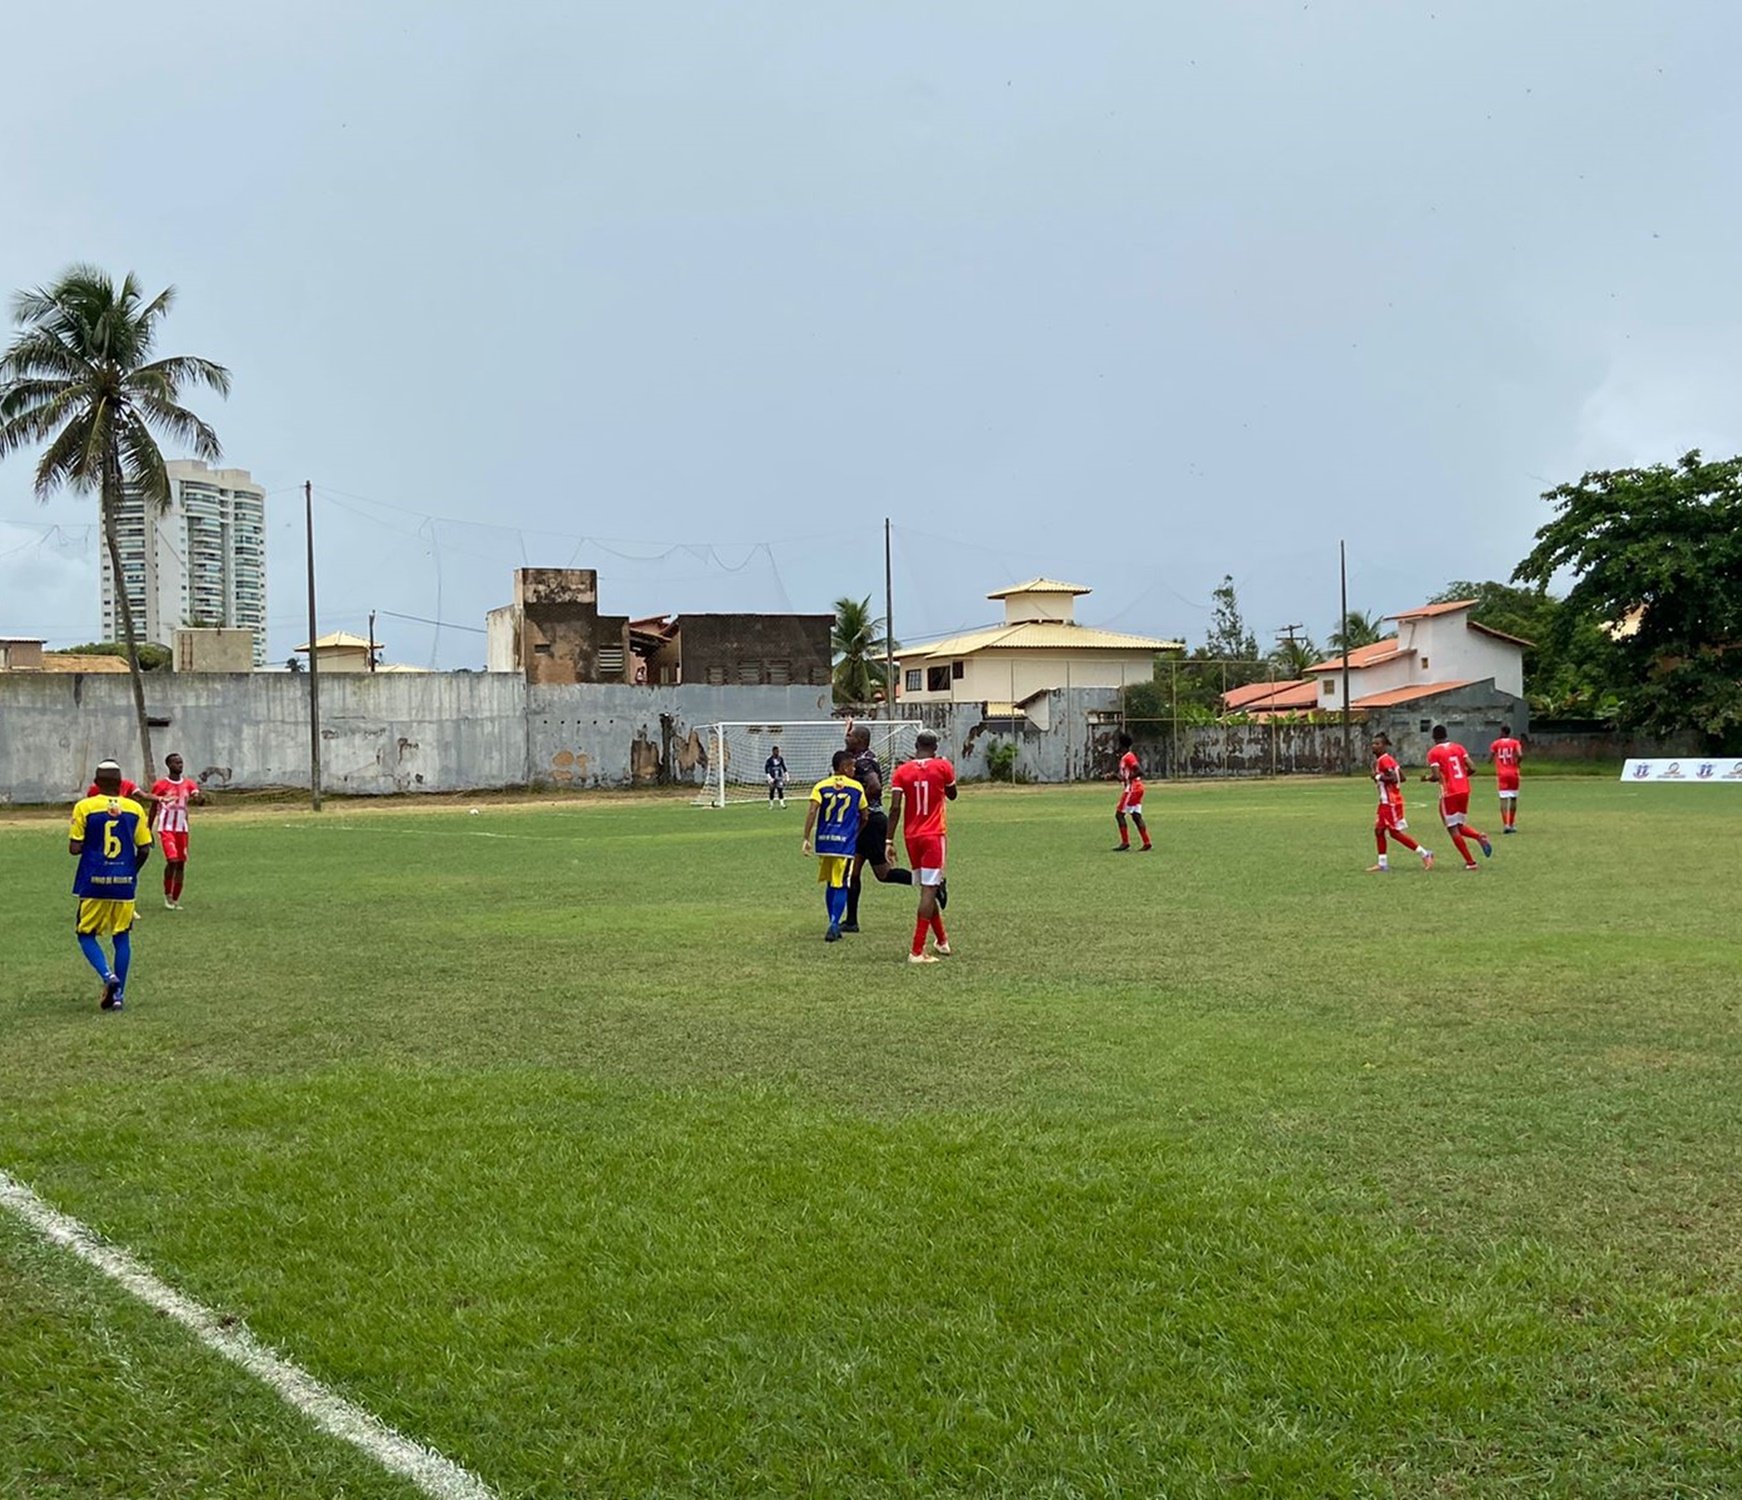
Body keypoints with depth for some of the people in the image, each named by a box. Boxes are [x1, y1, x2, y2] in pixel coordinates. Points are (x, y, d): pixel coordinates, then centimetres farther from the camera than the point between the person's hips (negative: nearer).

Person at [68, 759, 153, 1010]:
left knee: (86, 934, 11)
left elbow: (74, 848, -8)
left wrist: (90, 845, 14)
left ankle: (108, 976, -11)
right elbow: (144, 849, 1)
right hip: (125, 883, 2)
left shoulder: (84, 807, -5)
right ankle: (119, 993, 9)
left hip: (94, 882, -2)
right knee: (122, 937, 11)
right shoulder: (135, 808, 1)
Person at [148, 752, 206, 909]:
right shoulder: (160, 784, -4)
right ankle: (167, 894, 3)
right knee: (172, 860, -17)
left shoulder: (188, 783, 5)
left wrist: (200, 798, -34)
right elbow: (153, 808, 2)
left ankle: (176, 899, 15)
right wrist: (149, 830, 2)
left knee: (181, 864, 4)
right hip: (166, 828, -4)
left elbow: (198, 799, -9)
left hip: (182, 829, 4)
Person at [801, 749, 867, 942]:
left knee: (829, 884, 16)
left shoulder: (821, 786, 4)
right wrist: (856, 834, 28)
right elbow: (864, 818, 11)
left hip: (824, 842, 2)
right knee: (840, 885, 0)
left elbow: (811, 812, -8)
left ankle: (833, 924, 21)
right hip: (845, 842, -2)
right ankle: (834, 924, -15)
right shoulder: (856, 788, 4)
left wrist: (806, 838, -7)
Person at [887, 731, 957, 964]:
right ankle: (917, 951, -13)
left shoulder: (902, 771, 1)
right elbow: (952, 795, 15)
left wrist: (889, 841, -2)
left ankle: (941, 940, 32)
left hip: (912, 837, 4)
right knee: (929, 890, -6)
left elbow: (895, 808, -6)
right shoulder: (943, 767, -3)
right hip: (934, 836, -4)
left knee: (928, 888, 17)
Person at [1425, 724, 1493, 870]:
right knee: (1460, 826, 19)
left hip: (1449, 794, -6)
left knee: (1453, 829, 3)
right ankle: (1479, 836, -10)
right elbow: (1471, 768, 3)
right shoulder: (1459, 747, 9)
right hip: (1464, 790, 6)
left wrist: (1427, 778, 6)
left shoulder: (1433, 753, -7)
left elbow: (1437, 776, -14)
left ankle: (1470, 862, -1)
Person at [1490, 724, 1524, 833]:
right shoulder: (1515, 743, 1)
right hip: (1513, 773, 1)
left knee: (1504, 799, -7)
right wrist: (1517, 763, 5)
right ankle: (1511, 824, 22)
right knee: (1513, 798, 14)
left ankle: (1505, 824, -21)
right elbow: (1520, 755, -14)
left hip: (1501, 774, -1)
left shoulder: (1496, 744, 2)